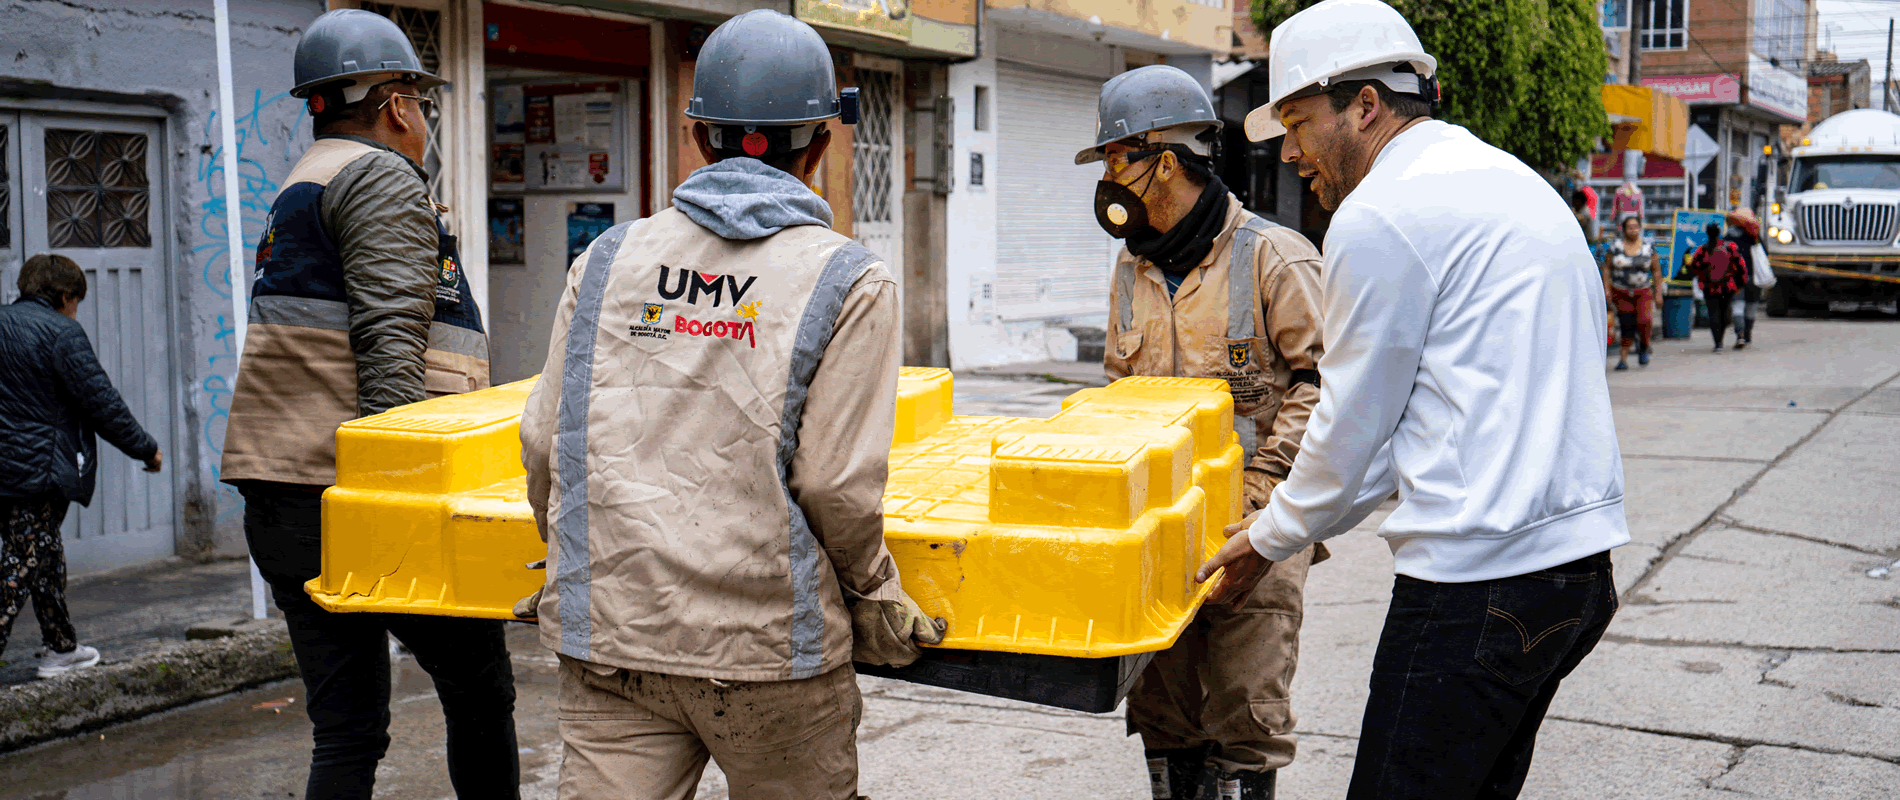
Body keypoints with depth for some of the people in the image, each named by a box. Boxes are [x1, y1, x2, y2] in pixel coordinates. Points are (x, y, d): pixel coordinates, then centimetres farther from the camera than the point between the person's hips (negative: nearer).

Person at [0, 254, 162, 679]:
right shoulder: (61, 332, -12)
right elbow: (101, 402, -12)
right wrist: (146, 448, -2)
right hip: (40, 469, -8)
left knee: (45, 554, 19)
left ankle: (62, 647, 29)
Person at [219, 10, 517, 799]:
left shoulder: (299, 193, 26)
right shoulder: (385, 180, -5)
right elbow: (390, 342, -18)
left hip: (280, 502, 9)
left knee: (346, 727, 9)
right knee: (479, 689, 6)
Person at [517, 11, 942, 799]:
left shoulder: (608, 259, 5)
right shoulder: (850, 282, -5)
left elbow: (546, 444, 5)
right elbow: (837, 483, -12)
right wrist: (874, 589, 6)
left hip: (609, 641, 3)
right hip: (765, 644, -2)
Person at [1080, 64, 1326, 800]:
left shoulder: (1271, 257, -7)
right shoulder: (1132, 269, 13)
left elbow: (1321, 380, -9)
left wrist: (1261, 484, -14)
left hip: (1254, 521, -6)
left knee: (1245, 711, -1)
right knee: (1162, 706, 11)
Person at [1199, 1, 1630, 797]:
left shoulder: (1379, 216, -11)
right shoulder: (1515, 182, 19)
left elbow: (1354, 422, -5)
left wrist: (1272, 537, 12)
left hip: (1478, 582, -10)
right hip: (1580, 559, 10)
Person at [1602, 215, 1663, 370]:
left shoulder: (1649, 248, 3)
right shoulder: (1616, 247, 2)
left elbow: (1656, 271, 7)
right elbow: (1607, 268, 5)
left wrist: (1658, 293, 3)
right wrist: (1607, 289, -3)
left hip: (1643, 293, 0)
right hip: (1621, 293, 0)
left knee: (1644, 320, -19)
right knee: (1627, 325, -3)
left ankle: (1644, 347, 9)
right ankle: (1623, 358, 7)